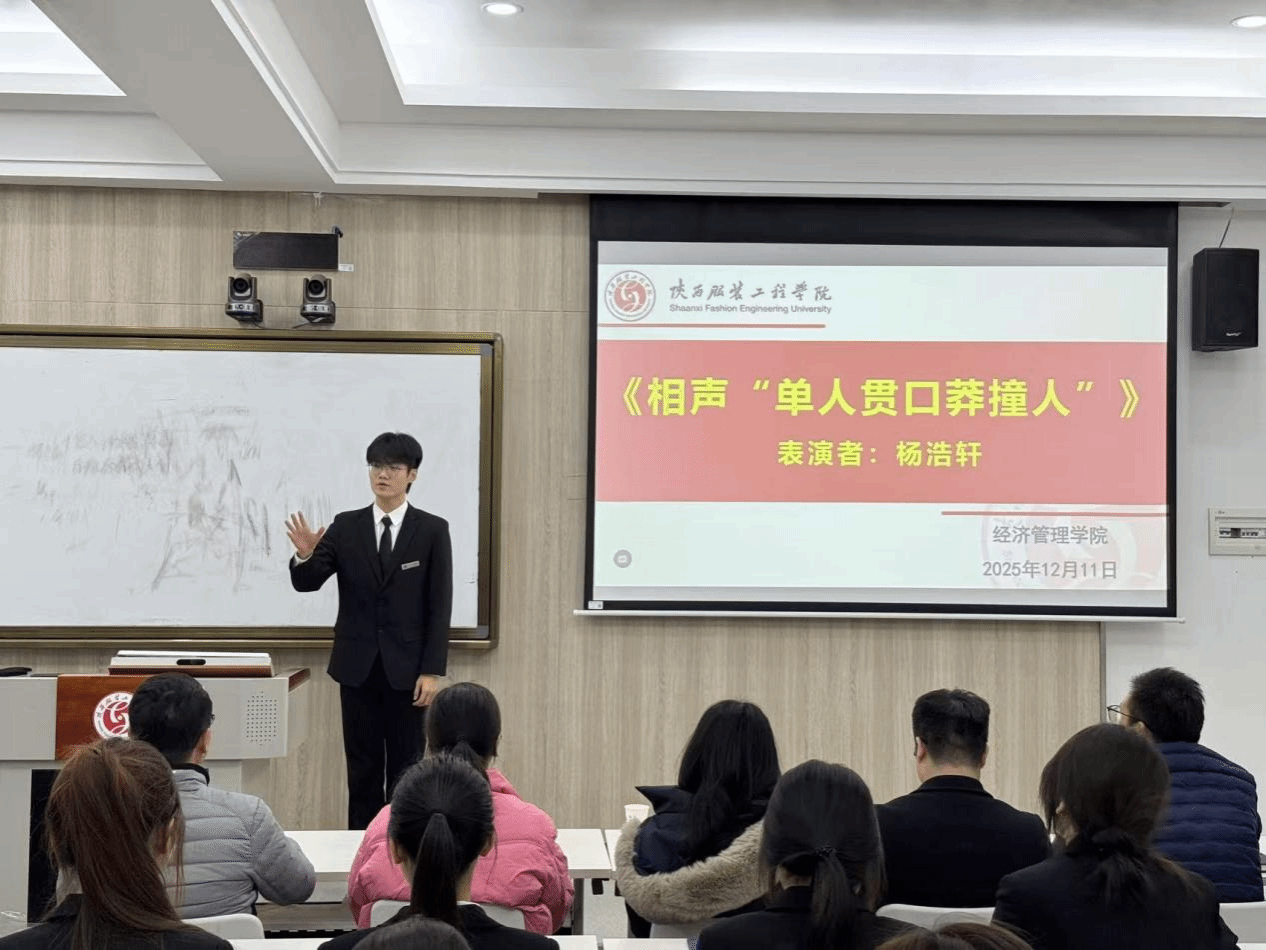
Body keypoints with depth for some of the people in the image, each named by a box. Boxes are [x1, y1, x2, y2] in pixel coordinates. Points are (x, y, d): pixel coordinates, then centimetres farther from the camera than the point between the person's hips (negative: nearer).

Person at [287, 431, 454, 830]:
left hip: (406, 669, -2)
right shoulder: (346, 527, 4)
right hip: (357, 666, 2)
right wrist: (305, 556, -24)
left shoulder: (432, 530, -2)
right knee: (362, 767, 8)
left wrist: (432, 671, -9)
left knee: (405, 768, 5)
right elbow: (306, 583, -1)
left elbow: (439, 606, -4)